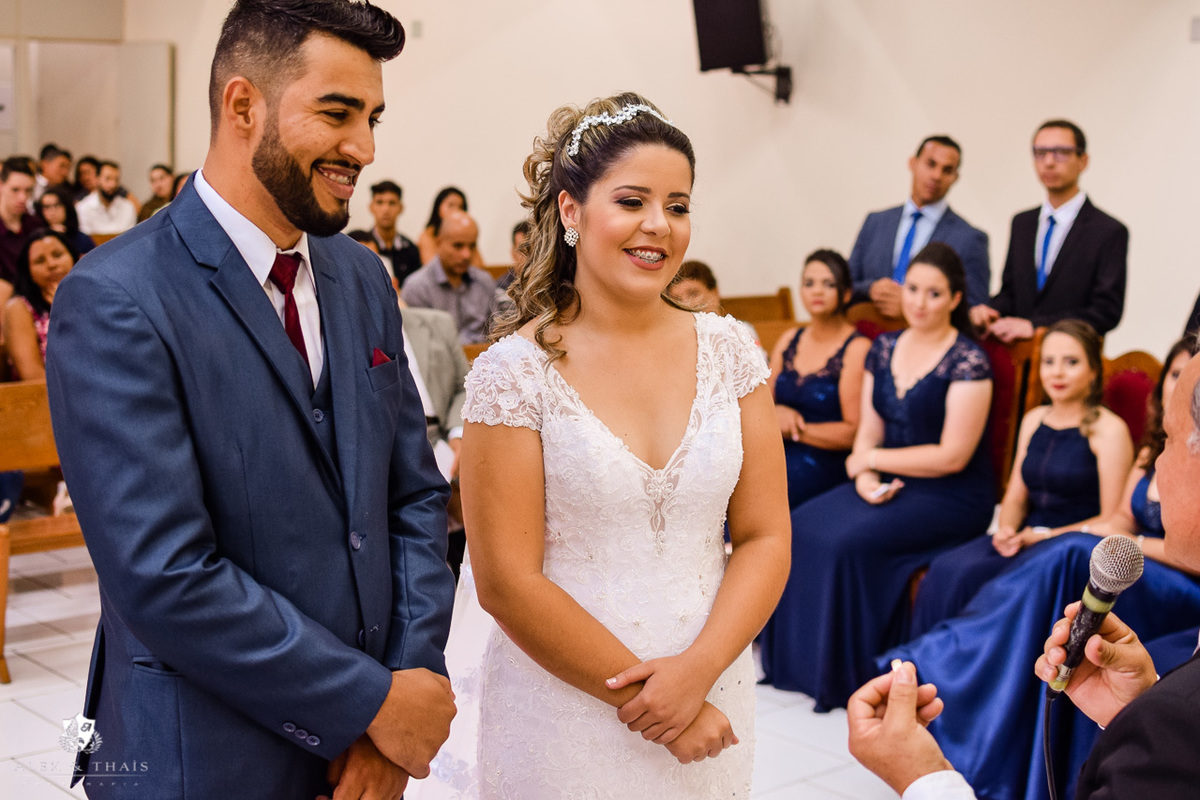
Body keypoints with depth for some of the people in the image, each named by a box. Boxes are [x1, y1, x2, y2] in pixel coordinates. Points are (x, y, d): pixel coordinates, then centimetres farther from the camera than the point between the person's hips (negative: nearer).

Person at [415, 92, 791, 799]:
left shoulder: (729, 352, -1)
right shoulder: (515, 372, -11)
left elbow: (766, 537, -1)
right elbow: (507, 582, -13)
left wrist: (697, 671, -15)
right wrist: (643, 697, -12)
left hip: (710, 699, 4)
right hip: (565, 709, -3)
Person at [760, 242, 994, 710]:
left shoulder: (967, 361, -10)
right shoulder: (884, 349, 10)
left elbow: (953, 456, -14)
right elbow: (868, 433, 10)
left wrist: (870, 459, -8)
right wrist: (864, 475, -12)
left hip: (950, 497, -6)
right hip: (888, 485, 6)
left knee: (851, 543, -28)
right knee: (800, 528, -17)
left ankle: (850, 674, -12)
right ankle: (804, 660, -6)